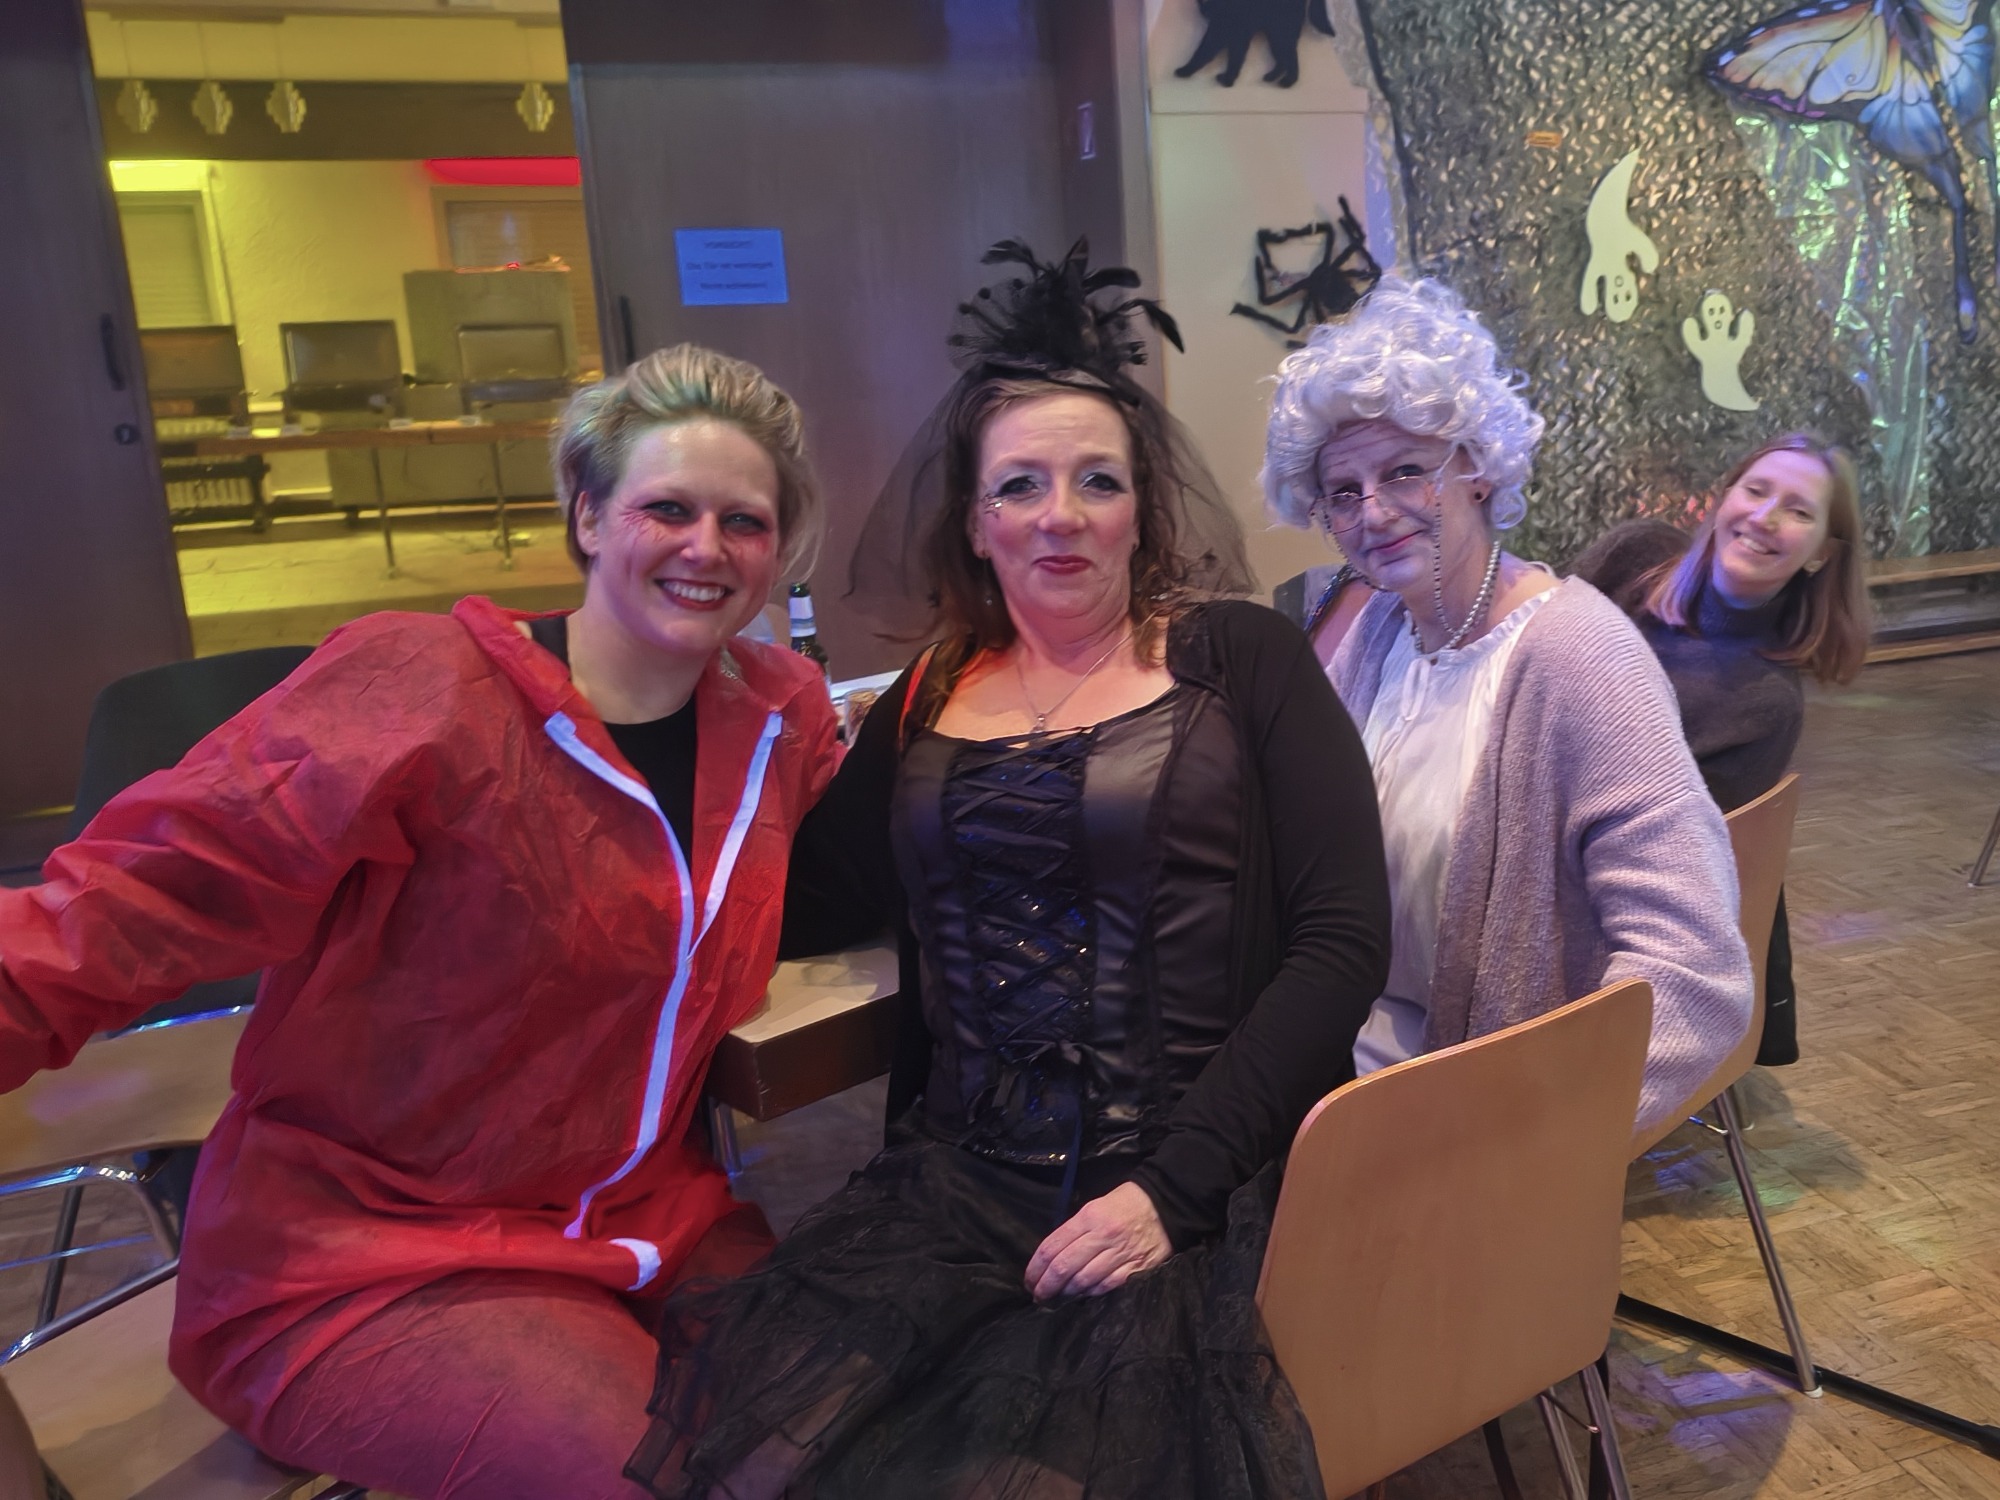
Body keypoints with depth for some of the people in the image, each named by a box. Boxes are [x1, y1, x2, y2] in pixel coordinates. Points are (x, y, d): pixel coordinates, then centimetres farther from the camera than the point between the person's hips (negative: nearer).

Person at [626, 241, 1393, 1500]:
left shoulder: (1238, 659, 2)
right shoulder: (928, 702, 13)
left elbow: (1343, 940, -5)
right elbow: (798, 909, 7)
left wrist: (1172, 1184, -13)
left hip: (1202, 1192, -2)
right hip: (960, 1186, 3)